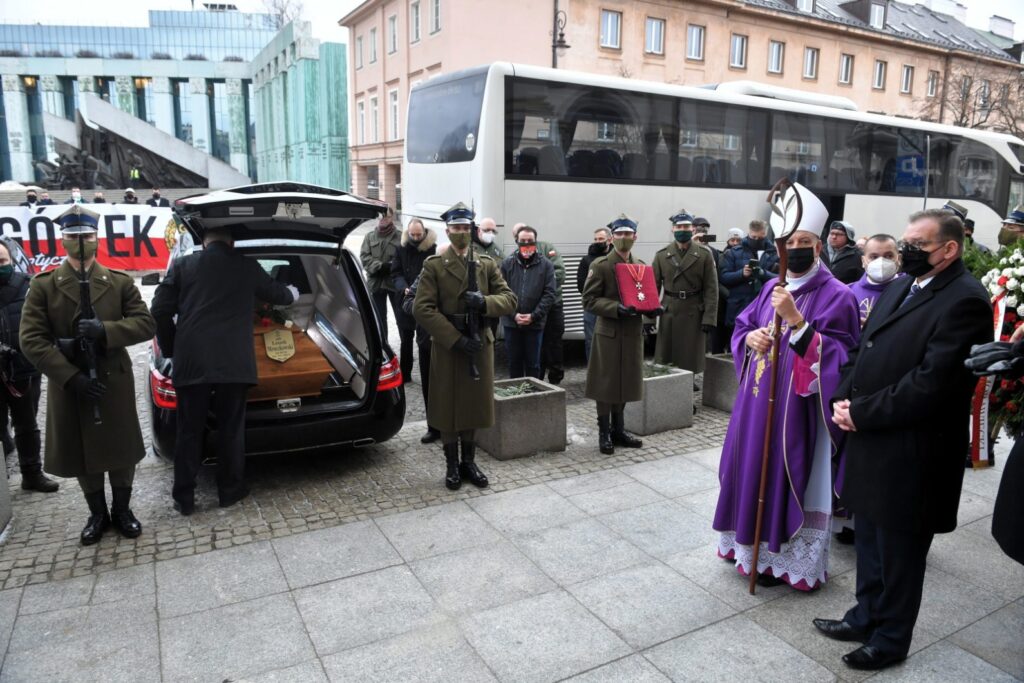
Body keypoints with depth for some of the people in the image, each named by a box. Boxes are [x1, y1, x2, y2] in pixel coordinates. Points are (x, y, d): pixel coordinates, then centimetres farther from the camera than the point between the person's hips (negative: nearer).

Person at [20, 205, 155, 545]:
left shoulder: (120, 282, 2)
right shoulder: (43, 285, -1)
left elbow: (147, 323, -4)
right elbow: (31, 339, -8)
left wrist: (105, 330, -22)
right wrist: (72, 377, -17)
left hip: (115, 382, 0)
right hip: (67, 386, 0)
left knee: (121, 450, 9)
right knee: (81, 454, 12)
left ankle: (122, 511, 29)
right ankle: (97, 514, 31)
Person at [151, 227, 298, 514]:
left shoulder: (182, 265, 8)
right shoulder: (247, 266, 8)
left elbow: (160, 310, 4)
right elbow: (276, 294, 25)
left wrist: (170, 350, 16)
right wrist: (292, 292, 48)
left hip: (191, 362, 1)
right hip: (234, 362, -1)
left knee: (189, 431, 9)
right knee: (231, 428, 10)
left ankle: (184, 497, 16)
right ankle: (230, 490, 21)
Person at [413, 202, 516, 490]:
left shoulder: (487, 264, 8)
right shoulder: (433, 265, -3)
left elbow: (509, 299, 3)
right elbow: (422, 308, -12)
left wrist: (485, 302, -19)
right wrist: (456, 339, -18)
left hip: (480, 345, 3)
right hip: (447, 347, -3)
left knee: (475, 405, 11)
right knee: (448, 407, 6)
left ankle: (469, 462, 26)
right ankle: (452, 465, 20)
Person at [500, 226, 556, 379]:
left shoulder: (546, 265, 0)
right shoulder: (507, 264, 2)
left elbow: (549, 294, -5)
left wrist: (534, 316, -13)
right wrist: (513, 315, -12)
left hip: (535, 323, -1)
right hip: (511, 322, 1)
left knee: (533, 363, 8)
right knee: (514, 362, 12)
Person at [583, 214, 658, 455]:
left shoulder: (641, 266, 12)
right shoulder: (600, 265, -7)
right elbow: (589, 300, -12)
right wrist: (617, 308, -23)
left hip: (633, 332, 6)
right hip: (608, 333, -6)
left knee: (626, 382, 12)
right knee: (606, 383, 1)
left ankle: (619, 429, 26)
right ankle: (604, 432, 12)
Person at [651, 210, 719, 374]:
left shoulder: (705, 255, 1)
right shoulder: (661, 255, 5)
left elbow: (711, 289, -3)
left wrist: (709, 318, -11)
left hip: (694, 315, -1)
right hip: (668, 314, 1)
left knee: (691, 362, 4)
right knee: (664, 361, 5)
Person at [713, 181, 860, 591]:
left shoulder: (835, 296, -11)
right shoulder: (773, 290, 10)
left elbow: (835, 356, -19)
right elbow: (741, 327, 17)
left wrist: (795, 320, -27)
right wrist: (750, 338, -6)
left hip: (798, 406, -7)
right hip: (759, 401, 7)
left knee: (788, 477, 3)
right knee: (755, 470, 15)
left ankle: (782, 559, 19)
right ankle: (756, 546, 33)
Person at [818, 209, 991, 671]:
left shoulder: (964, 301, -17)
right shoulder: (900, 287, 11)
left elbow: (930, 383, -24)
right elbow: (863, 351, 13)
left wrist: (861, 413, -19)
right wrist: (843, 399, -3)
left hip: (910, 455, -8)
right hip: (870, 445, 8)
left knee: (899, 551, 10)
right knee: (869, 540, 21)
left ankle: (891, 638, 29)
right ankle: (866, 617, 39)